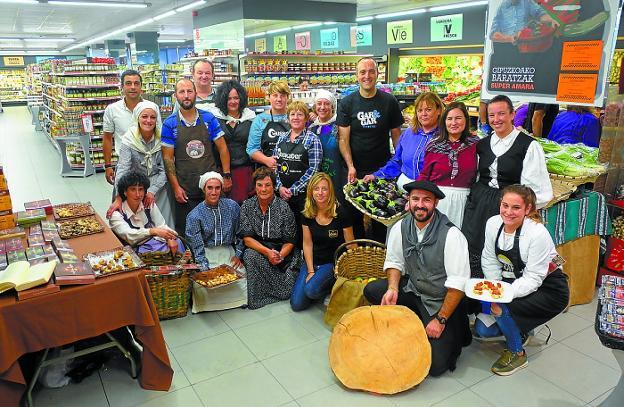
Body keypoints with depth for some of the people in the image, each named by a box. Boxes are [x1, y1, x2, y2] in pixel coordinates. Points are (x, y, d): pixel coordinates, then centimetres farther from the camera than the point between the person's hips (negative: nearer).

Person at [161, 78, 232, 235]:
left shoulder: (209, 118, 2)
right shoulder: (170, 124, -2)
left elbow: (222, 148, 4)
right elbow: (168, 158, -1)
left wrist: (227, 175, -2)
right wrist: (175, 187, -6)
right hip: (184, 190, -1)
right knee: (185, 232, 8)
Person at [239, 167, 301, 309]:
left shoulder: (284, 207, -4)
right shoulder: (247, 206, -1)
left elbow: (289, 241, -2)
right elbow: (247, 238, -7)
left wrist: (280, 255, -23)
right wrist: (267, 252, -22)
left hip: (281, 252, -1)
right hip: (256, 249, 1)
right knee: (251, 255, -35)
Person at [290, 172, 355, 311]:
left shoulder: (340, 213, -14)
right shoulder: (307, 214, -2)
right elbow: (307, 244, 1)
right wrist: (310, 271, -6)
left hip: (333, 263, -4)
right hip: (311, 262, 4)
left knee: (311, 289, -30)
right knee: (297, 304, -7)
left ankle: (332, 286, 3)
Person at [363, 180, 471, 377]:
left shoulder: (451, 235, -22)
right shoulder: (400, 228, -6)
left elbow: (458, 284, -20)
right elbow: (394, 262, 4)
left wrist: (440, 320, -19)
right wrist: (393, 288, -16)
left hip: (442, 302, -5)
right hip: (413, 291, 6)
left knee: (435, 364, -16)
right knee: (371, 290, -16)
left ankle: (455, 330, 15)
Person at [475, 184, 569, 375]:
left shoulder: (538, 234, -26)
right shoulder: (493, 223, -10)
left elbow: (533, 279, -25)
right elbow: (489, 260, -3)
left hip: (548, 290, -6)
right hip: (512, 282, 6)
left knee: (501, 308, -30)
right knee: (482, 328, -7)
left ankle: (517, 354, -3)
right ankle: (520, 329, 23)